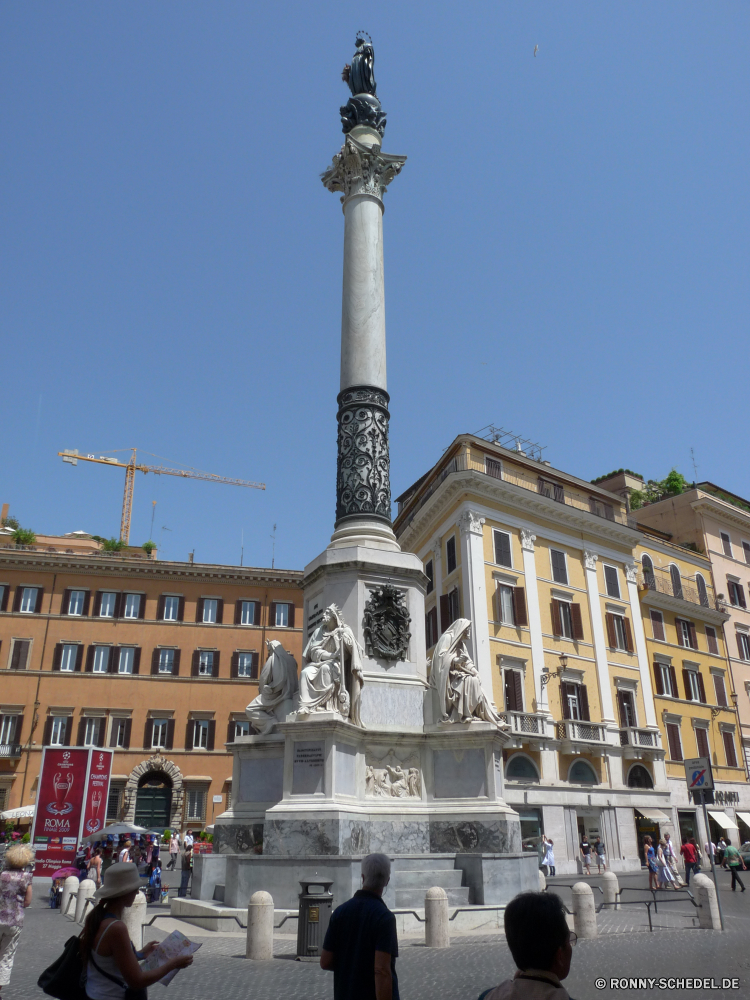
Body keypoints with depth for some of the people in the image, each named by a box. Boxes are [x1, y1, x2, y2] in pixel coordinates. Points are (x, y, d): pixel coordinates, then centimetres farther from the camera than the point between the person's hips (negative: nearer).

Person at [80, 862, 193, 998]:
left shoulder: (96, 917, -1)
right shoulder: (116, 928, -26)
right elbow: (136, 981, -23)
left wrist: (141, 954, 18)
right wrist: (173, 963, -12)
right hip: (111, 996, -8)